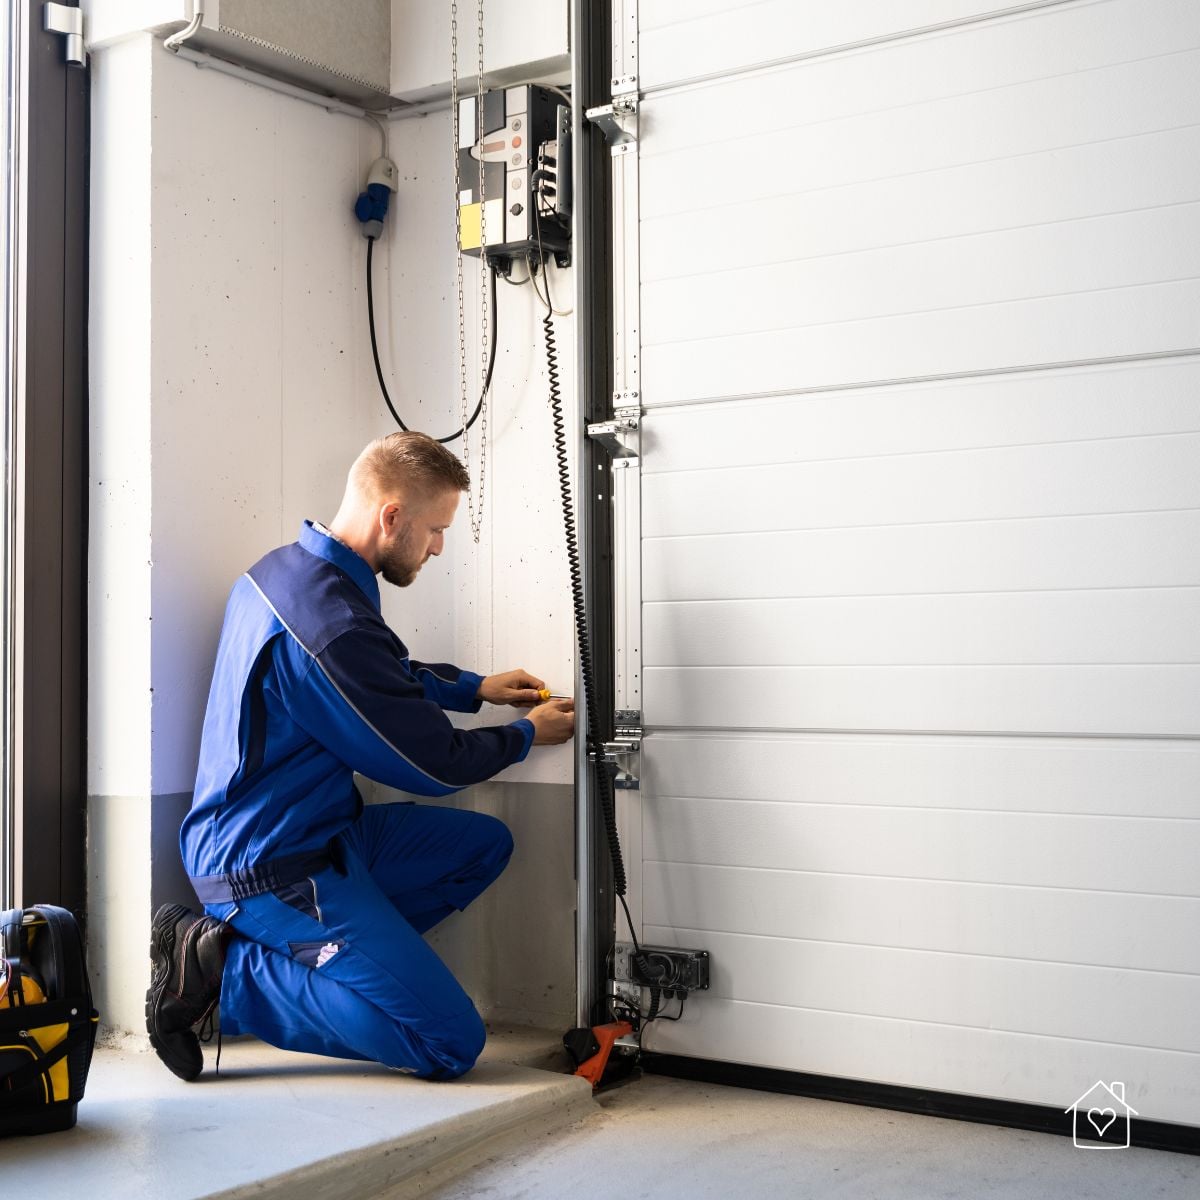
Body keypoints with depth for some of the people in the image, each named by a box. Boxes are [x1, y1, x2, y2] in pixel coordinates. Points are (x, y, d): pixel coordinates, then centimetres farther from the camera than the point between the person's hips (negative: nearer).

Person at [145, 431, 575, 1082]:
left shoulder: (284, 568, 5)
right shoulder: (332, 624, -27)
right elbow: (435, 764, -14)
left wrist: (475, 687, 20)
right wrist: (528, 734, 4)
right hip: (274, 866, -10)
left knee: (484, 843, 16)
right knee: (452, 1042, -11)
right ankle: (225, 971, -5)